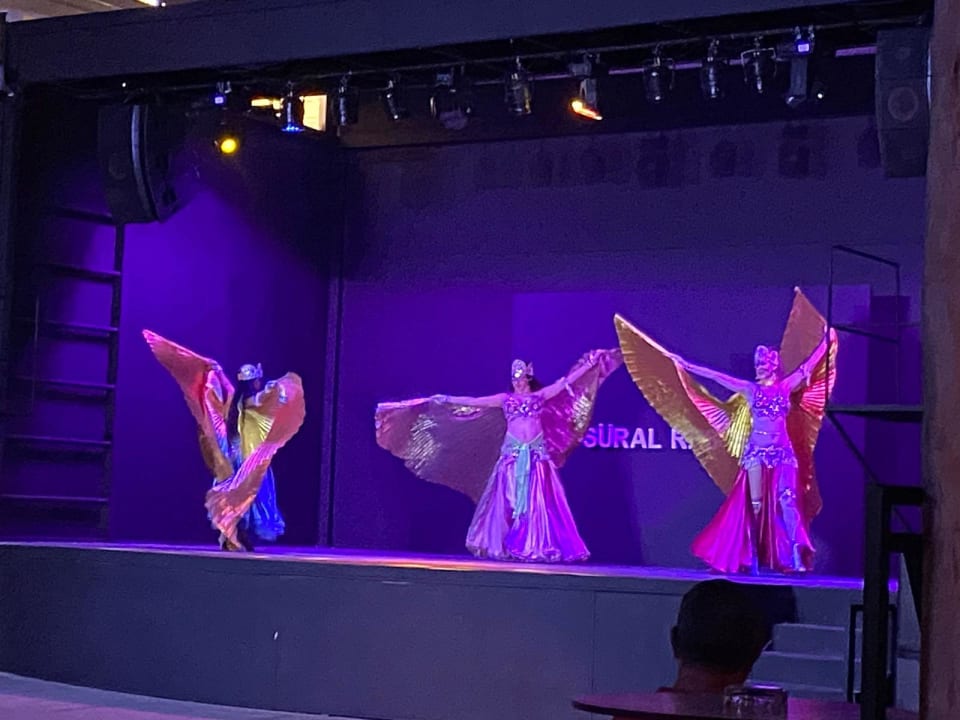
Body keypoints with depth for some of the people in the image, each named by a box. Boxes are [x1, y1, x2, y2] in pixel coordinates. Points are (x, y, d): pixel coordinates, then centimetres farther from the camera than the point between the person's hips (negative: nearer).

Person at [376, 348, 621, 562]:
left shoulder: (541, 396, 10)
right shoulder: (505, 399, 9)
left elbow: (566, 381, 10)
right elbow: (472, 402, 7)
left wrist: (592, 363, 9)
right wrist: (446, 400, 2)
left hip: (536, 455, 0)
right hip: (512, 454, 0)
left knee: (537, 502, -4)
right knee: (508, 501, -2)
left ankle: (535, 547, 0)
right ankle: (506, 546, 1)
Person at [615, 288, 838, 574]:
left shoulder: (786, 386, 9)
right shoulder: (750, 389, 8)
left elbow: (809, 365, 14)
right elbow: (716, 376, 10)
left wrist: (827, 339, 16)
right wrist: (684, 364, 12)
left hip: (783, 451, 0)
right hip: (755, 451, 0)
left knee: (786, 499, -10)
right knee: (754, 502, -2)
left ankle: (796, 553, -16)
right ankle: (752, 554, 2)